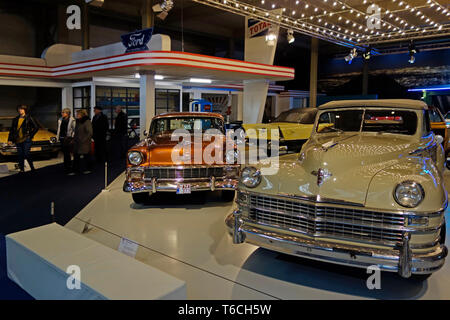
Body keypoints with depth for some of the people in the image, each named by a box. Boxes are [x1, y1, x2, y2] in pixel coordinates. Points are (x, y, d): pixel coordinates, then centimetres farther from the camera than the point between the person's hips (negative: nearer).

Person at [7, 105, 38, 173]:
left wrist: (31, 135, -6)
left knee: (26, 154, -11)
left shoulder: (29, 118, 0)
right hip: (18, 140, 5)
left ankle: (32, 167, 4)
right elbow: (12, 130, 16)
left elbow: (36, 128, -3)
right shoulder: (15, 119, 14)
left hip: (26, 140, -5)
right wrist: (10, 139, 9)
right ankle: (22, 169, 13)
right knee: (20, 155, 6)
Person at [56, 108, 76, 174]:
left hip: (68, 139, -6)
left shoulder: (72, 120, -8)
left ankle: (68, 167, 7)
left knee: (67, 154, -3)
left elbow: (74, 130, -6)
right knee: (64, 153, 12)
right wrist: (57, 137, 14)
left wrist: (72, 138, -10)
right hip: (62, 139, 6)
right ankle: (66, 167, 22)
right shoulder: (60, 120, 10)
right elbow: (59, 129, 17)